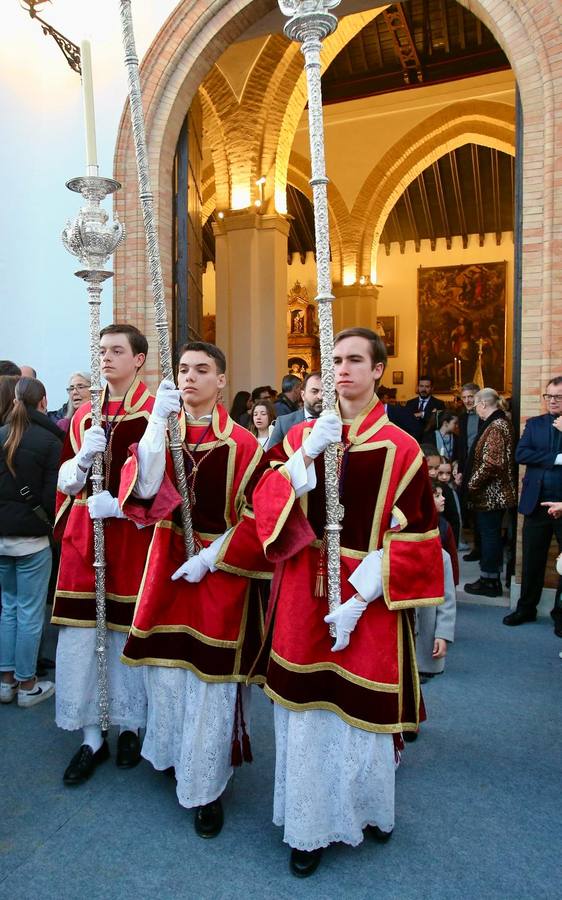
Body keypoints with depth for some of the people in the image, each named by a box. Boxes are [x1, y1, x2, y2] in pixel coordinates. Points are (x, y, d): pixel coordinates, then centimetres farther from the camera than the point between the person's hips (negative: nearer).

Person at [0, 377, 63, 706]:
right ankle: (27, 685, 17)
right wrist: (53, 526, 4)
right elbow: (52, 493, -12)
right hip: (31, 537, -5)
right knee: (30, 612, 6)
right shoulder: (50, 440, -11)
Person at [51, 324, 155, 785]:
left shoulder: (156, 412, -6)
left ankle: (129, 725, 30)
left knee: (129, 633, 7)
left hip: (133, 536, -4)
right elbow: (66, 480, 10)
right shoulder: (83, 415, 11)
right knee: (80, 635, 5)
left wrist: (121, 505, -17)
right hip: (83, 536, 4)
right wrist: (84, 457, -10)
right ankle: (91, 735, 23)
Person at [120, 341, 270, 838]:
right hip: (166, 567, 4)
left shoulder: (242, 442, -8)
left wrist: (210, 558, -14)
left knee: (211, 677, 4)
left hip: (221, 572, -3)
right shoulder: (163, 431, 2)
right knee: (166, 666, 15)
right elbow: (143, 490, -14)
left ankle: (207, 787, 25)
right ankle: (174, 752, 44)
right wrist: (158, 422, -21)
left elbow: (254, 517, -7)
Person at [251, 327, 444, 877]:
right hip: (303, 594, 2)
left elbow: (411, 539, -7)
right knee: (305, 712, 12)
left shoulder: (400, 449, -6)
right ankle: (309, 826, 35)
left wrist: (359, 601, -14)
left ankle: (367, 808, 42)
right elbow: (266, 502, -5)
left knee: (360, 711, 11)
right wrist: (307, 454, -19)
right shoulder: (302, 435, 3)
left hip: (368, 603, -2)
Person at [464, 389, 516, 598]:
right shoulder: (502, 422, 12)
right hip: (497, 492, 10)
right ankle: (492, 578, 27)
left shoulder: (495, 428, -19)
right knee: (492, 534, 17)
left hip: (490, 493, -10)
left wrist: (472, 484, -16)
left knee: (489, 534, 0)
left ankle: (489, 582, 11)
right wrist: (475, 483, 15)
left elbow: (491, 463, -27)